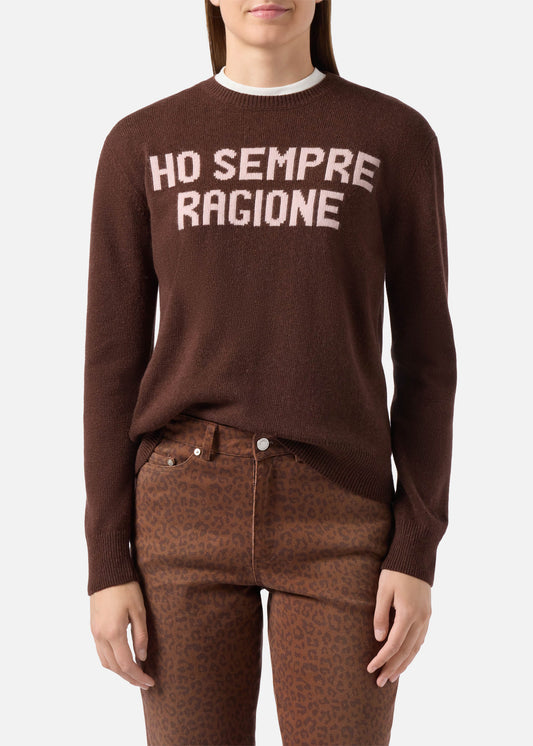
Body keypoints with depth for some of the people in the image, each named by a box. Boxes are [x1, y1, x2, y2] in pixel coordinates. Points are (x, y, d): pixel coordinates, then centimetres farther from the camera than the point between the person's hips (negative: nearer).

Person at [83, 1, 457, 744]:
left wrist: (419, 553, -4)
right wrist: (107, 564, -1)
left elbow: (425, 354, 3)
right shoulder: (140, 147, 5)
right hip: (188, 512, 1)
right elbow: (114, 359, 4)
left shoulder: (398, 138, 3)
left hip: (337, 521, 0)